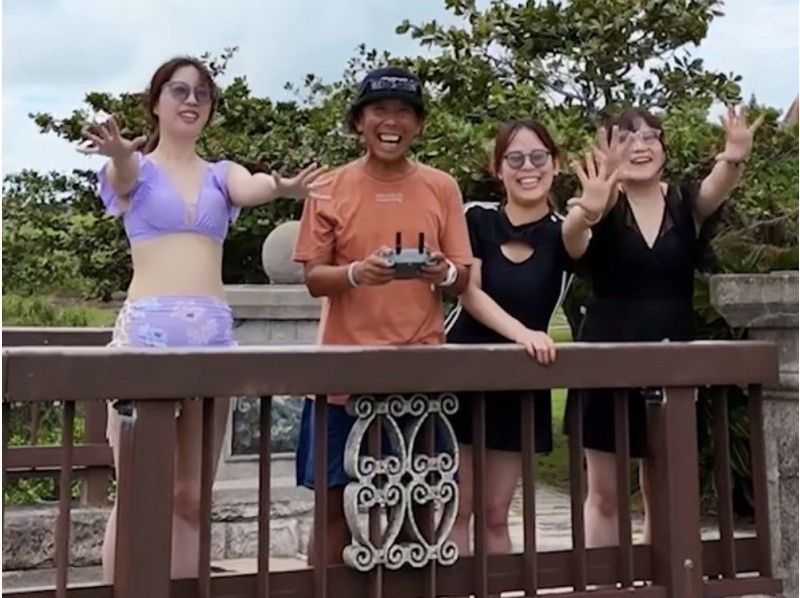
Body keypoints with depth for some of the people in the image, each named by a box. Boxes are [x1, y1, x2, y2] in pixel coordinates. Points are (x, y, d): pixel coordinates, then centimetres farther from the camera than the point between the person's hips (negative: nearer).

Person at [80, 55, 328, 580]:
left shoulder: (222, 174, 14)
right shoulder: (135, 168, 7)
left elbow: (250, 189, -9)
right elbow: (124, 172, -18)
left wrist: (282, 187, -34)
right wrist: (118, 152, -43)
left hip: (214, 330, 3)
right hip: (147, 326, -3)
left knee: (192, 495, 8)